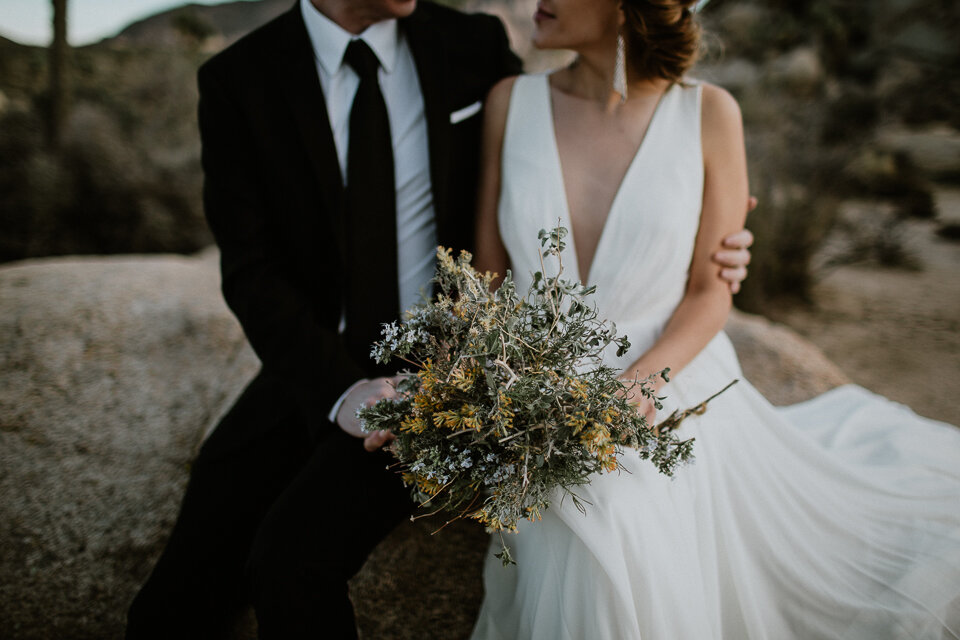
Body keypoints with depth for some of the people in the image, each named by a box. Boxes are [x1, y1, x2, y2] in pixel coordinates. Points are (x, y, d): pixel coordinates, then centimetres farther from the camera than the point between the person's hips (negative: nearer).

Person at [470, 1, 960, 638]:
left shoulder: (709, 113, -11)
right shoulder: (512, 102, -6)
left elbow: (711, 292, -6)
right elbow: (489, 277, 0)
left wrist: (637, 388, -23)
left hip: (672, 397, -1)